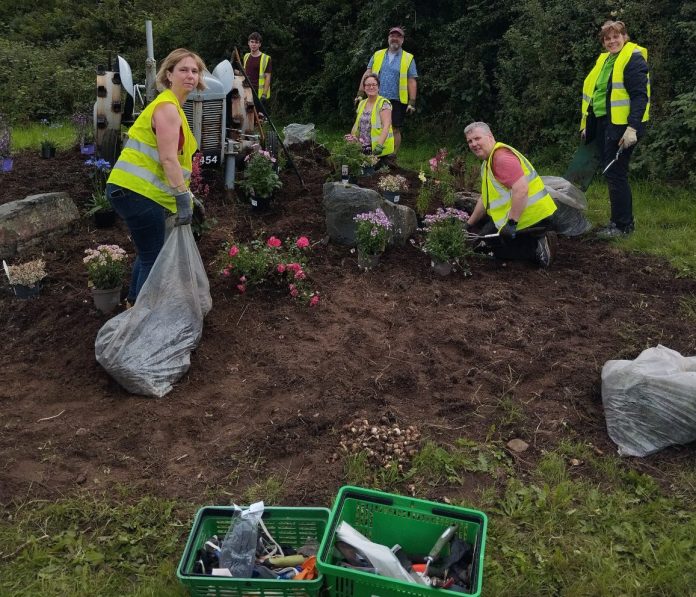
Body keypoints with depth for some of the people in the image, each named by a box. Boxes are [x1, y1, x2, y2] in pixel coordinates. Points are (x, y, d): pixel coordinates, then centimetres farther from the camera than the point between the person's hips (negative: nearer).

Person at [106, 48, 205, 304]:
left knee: (148, 253, 23)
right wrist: (184, 197, -23)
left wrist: (187, 195, 23)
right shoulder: (167, 107, -13)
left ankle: (135, 303, 38)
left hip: (133, 190, 11)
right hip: (137, 192, -11)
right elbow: (168, 159, -22)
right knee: (153, 258, -1)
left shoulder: (173, 107, 20)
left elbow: (172, 158, 23)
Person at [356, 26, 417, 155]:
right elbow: (367, 75, 9)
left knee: (395, 129, 0)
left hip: (397, 101, -2)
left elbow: (412, 81, 2)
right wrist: (360, 93, -1)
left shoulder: (408, 58, 6)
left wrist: (412, 102, -6)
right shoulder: (377, 55, 12)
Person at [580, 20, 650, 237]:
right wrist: (587, 125, 20)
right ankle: (619, 220, 23)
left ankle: (623, 224, 3)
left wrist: (632, 128, -26)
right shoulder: (604, 60, 16)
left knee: (615, 174, -7)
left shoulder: (633, 59, -10)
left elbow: (640, 96, -17)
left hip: (622, 125, -9)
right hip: (603, 123, 9)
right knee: (610, 173, 12)